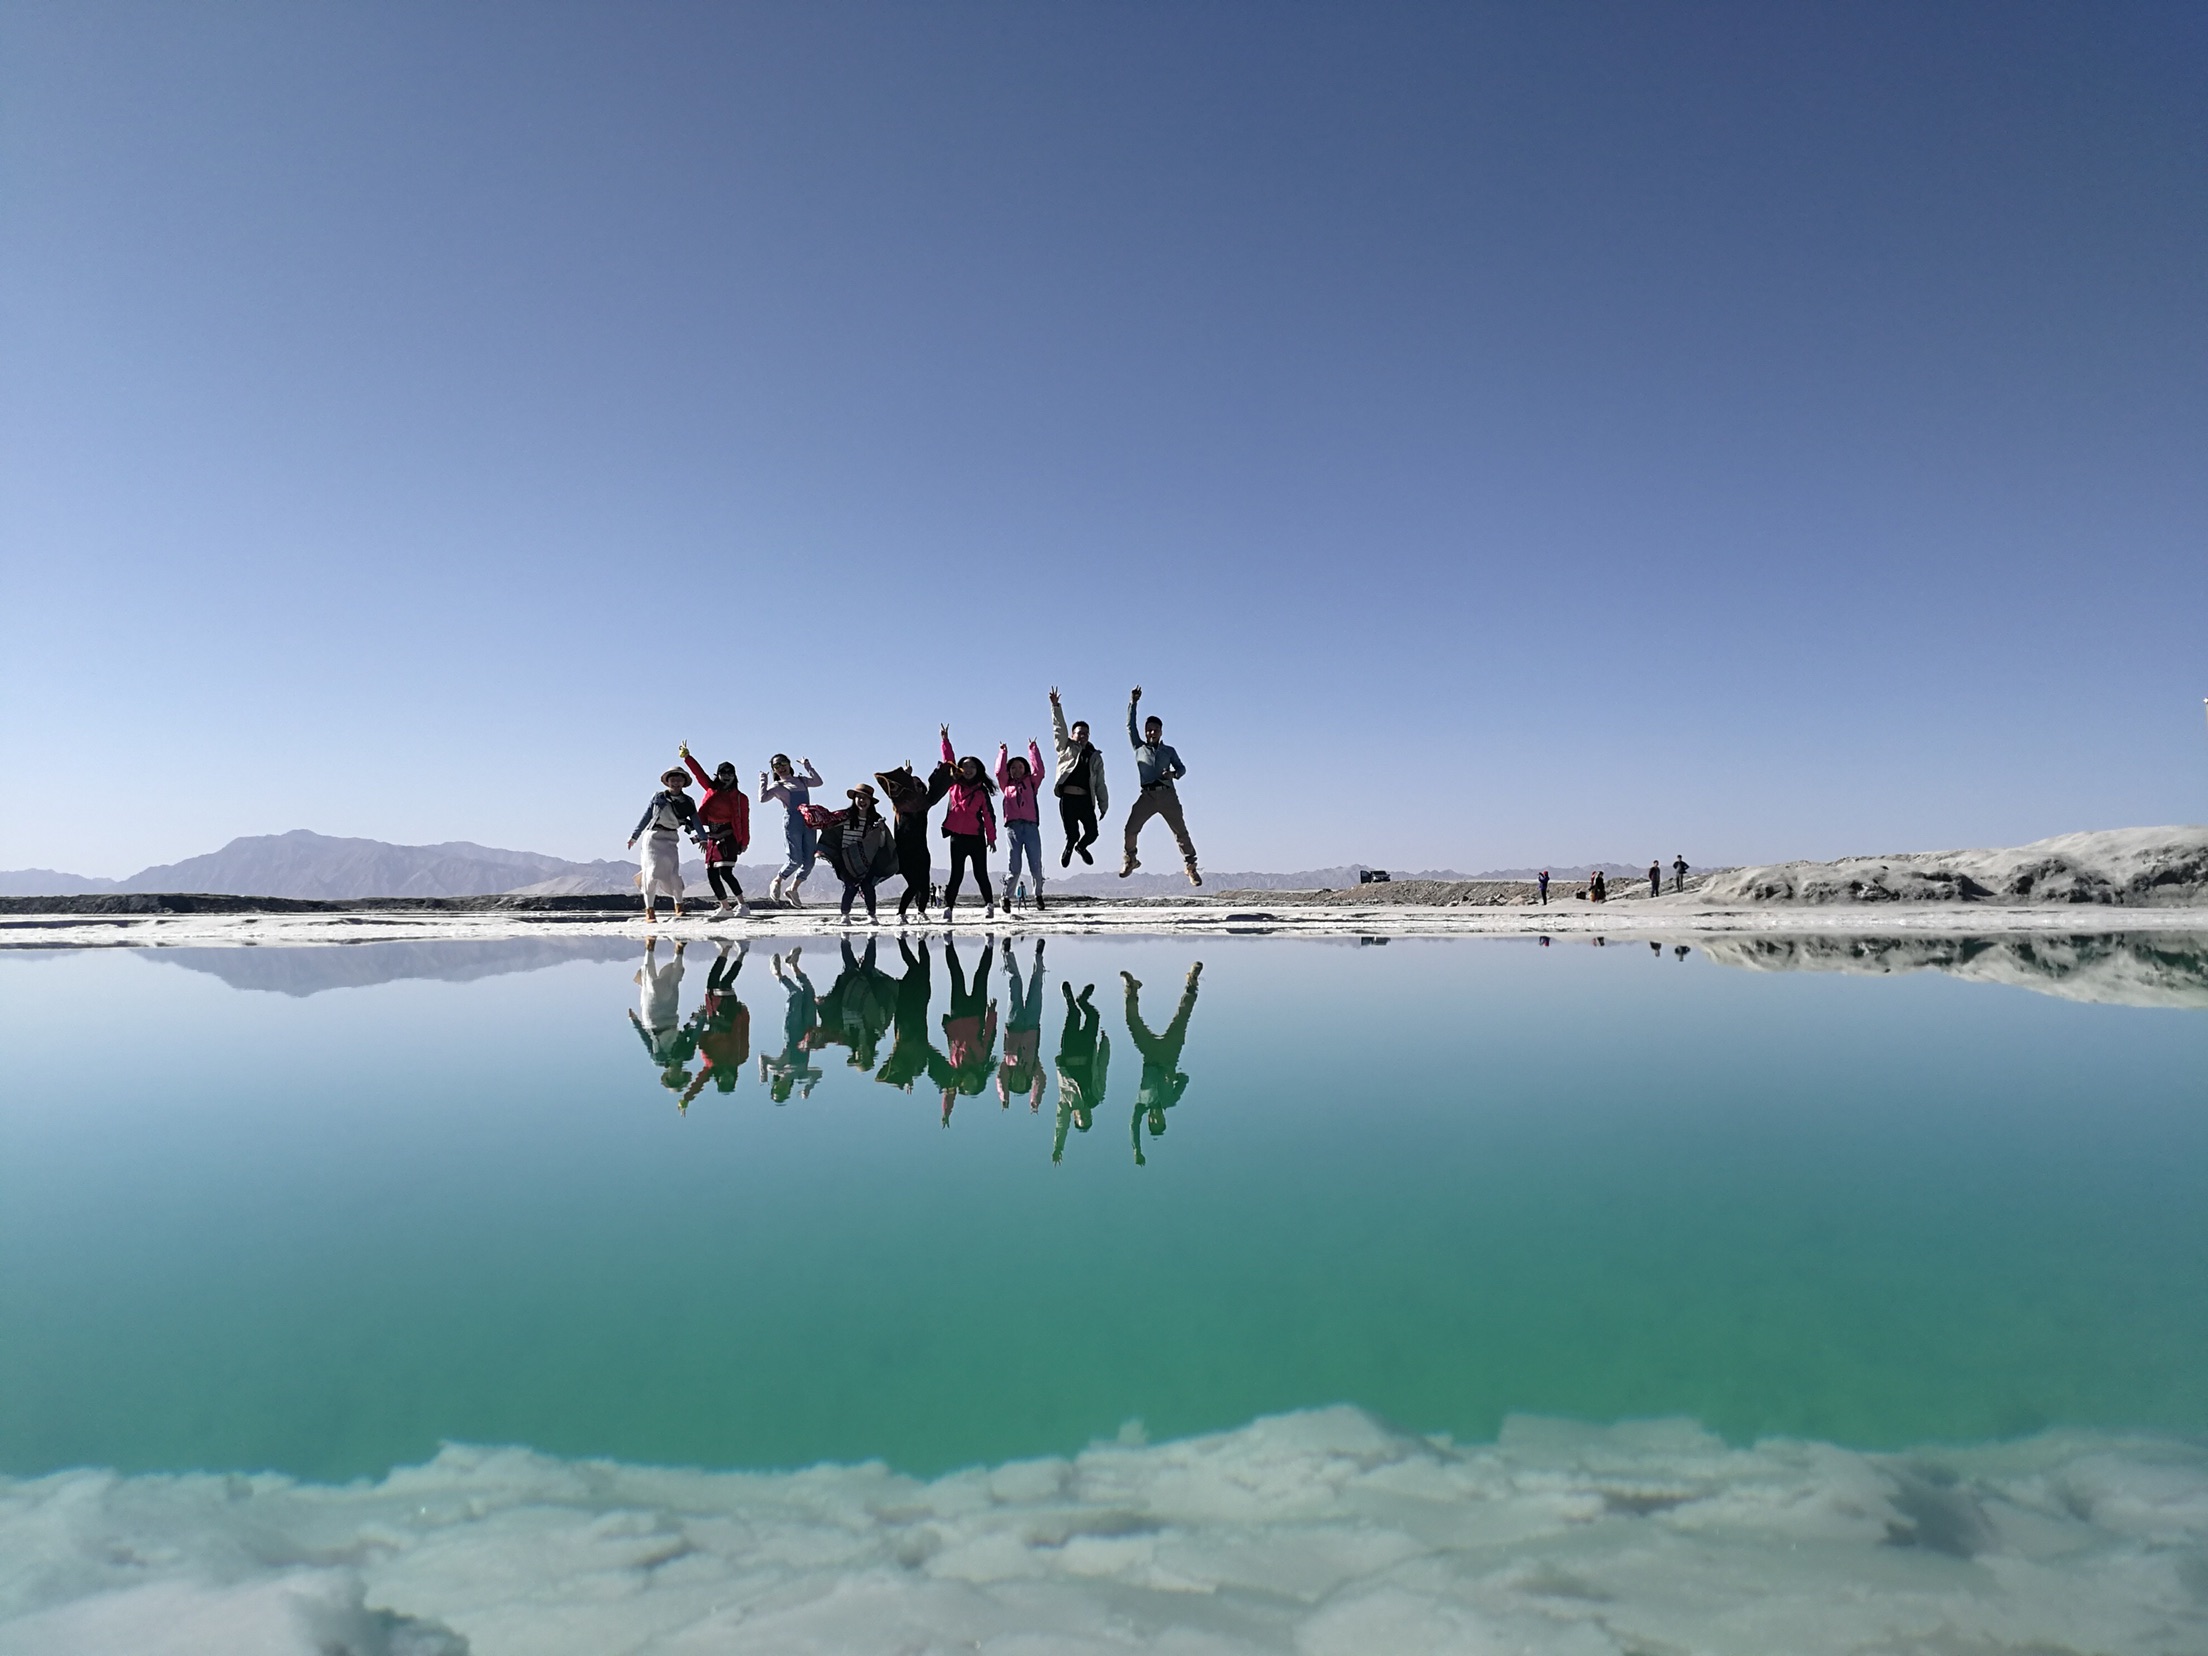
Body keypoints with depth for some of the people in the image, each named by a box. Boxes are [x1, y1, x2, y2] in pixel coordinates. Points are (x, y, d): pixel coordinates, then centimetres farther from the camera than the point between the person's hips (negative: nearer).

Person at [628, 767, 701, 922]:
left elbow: (695, 820, -2)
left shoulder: (687, 802, 7)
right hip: (653, 836, -1)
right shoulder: (658, 797, 5)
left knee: (673, 873, -8)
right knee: (652, 871, -7)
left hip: (671, 839, 1)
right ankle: (649, 909, 0)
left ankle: (679, 905, 10)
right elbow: (646, 816, 10)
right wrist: (634, 836, 10)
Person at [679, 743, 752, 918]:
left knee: (725, 872, -18)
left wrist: (744, 842, -10)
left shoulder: (740, 797, -2)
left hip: (728, 838, -6)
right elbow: (699, 773, 11)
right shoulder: (712, 790, 11)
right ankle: (725, 906, 18)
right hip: (712, 838, 6)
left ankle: (743, 905, -12)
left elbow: (744, 821, -5)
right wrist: (687, 757, 4)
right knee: (712, 875, 6)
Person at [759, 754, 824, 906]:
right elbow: (762, 798, -7)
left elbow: (818, 782, 6)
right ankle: (777, 882, 13)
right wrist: (763, 780, 0)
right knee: (795, 860, -12)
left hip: (808, 821, 5)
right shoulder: (776, 785, 10)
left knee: (809, 862, 1)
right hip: (792, 822, -5)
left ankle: (792, 889, 16)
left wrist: (808, 767, 9)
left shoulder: (801, 780, 22)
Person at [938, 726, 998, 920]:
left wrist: (991, 837, 0)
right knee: (956, 874, 3)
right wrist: (945, 740, 5)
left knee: (980, 874, 3)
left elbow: (988, 815, 2)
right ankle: (949, 906, 2)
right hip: (957, 836, 1)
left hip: (976, 837, -1)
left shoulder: (981, 791, 3)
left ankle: (990, 904, 11)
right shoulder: (954, 785, 7)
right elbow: (949, 761, 9)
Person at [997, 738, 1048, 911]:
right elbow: (999, 772, 6)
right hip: (1012, 826, 0)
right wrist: (1003, 752, 12)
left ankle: (1038, 895, 16)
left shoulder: (1031, 783, 19)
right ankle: (1007, 897, 7)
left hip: (1031, 826, 1)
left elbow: (1038, 769, 5)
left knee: (1036, 864, -2)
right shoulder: (1006, 784, 20)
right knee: (1014, 866, -6)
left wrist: (1033, 749, 9)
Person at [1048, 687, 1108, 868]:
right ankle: (1069, 848, 34)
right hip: (1067, 799, -2)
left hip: (1086, 800, 3)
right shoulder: (1066, 748, 11)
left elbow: (1100, 784, 15)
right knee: (1072, 835, -4)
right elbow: (1059, 728, -1)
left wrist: (1103, 806, 11)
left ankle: (1081, 847, 35)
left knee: (1092, 834, -2)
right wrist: (1055, 706, -11)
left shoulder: (1095, 756, 16)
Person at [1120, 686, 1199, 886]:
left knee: (1180, 831, -2)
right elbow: (1130, 726, 11)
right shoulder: (1139, 748, 15)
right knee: (1131, 829, -10)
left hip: (1168, 795, 0)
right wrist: (1132, 703, 7)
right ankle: (1130, 859, 12)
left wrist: (1173, 774, -11)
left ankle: (1190, 866, 6)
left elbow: (1182, 768, 12)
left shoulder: (1169, 751, 16)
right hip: (1147, 795, 0)